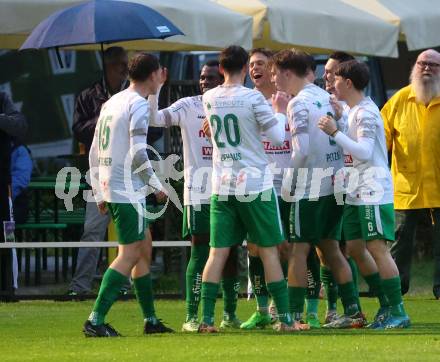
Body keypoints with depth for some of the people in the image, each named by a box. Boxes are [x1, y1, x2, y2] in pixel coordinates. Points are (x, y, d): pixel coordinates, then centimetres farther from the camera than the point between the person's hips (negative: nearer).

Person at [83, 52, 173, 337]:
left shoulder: (112, 103, 16)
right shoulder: (139, 105, -11)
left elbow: (94, 152, 19)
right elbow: (138, 154, -20)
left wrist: (100, 194, 23)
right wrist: (157, 186, -8)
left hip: (109, 187, 9)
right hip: (129, 191, -9)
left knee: (144, 247, 17)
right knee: (129, 255, -8)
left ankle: (151, 320, 20)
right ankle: (96, 320, -15)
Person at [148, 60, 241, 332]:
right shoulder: (189, 106, -1)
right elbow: (155, 119, -14)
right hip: (199, 194, -3)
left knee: (231, 253, 7)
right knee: (200, 253, -5)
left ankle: (230, 315, 17)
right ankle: (191, 317, -1)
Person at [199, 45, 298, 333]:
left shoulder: (209, 99, 5)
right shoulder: (253, 97, -10)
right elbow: (277, 137, -8)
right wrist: (280, 111, 9)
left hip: (222, 185, 4)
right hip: (255, 183, -4)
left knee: (218, 251, 3)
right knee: (269, 250, 3)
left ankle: (207, 319, -3)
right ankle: (285, 318, 4)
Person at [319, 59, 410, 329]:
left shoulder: (366, 112, -15)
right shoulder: (353, 111, 15)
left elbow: (364, 152, -23)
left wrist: (334, 132, -25)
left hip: (374, 192, -10)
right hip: (356, 194, 10)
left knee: (377, 248, -10)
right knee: (355, 248, 11)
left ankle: (398, 312, -7)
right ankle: (386, 306, 18)